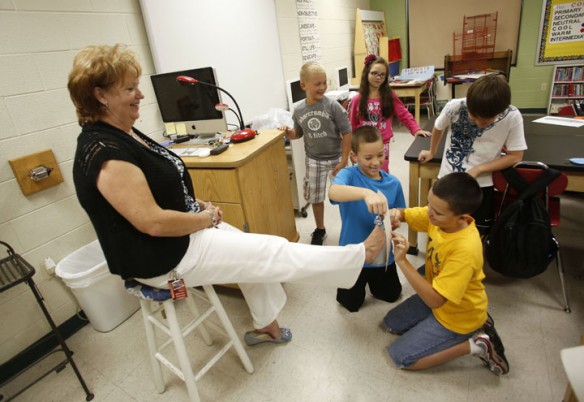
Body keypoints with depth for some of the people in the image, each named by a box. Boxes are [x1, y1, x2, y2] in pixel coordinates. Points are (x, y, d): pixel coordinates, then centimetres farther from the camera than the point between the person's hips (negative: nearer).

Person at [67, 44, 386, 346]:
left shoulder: (122, 133, 5)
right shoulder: (104, 152, -25)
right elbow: (153, 222, -28)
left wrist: (199, 204, 1)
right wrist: (206, 218, -14)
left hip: (185, 230, 10)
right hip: (165, 258, -10)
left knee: (255, 253, 15)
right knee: (275, 253, -9)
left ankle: (266, 326, 33)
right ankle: (361, 255, 4)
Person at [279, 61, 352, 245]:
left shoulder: (332, 105, -16)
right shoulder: (298, 109, -5)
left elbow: (346, 133, -12)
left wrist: (343, 161, -13)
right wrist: (288, 132, -12)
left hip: (335, 158, -3)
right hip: (314, 160, 3)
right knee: (315, 197, 14)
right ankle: (320, 230, 35)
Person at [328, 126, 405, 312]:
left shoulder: (393, 182, -8)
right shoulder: (348, 175, -21)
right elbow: (333, 192, -44)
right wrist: (366, 193, -60)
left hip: (382, 254, 4)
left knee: (392, 295, 25)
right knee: (352, 304, 17)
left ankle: (371, 278, 52)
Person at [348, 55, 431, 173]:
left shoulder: (390, 96, -2)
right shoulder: (357, 100, -5)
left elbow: (404, 115, 1)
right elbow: (352, 126, 0)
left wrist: (416, 129, -11)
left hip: (382, 145, 1)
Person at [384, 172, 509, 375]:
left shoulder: (464, 250, -38)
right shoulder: (440, 215, -18)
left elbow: (435, 299, -35)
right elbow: (406, 214, -3)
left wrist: (402, 261, -39)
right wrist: (395, 214, -28)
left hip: (457, 314, -7)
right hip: (438, 295, 7)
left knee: (400, 357, -5)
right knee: (391, 324, 20)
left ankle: (475, 344, 2)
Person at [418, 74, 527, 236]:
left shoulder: (512, 117, -17)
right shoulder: (455, 107, -18)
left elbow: (515, 156, -6)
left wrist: (478, 169, -15)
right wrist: (432, 152, 20)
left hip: (482, 184, 0)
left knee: (477, 235, 10)